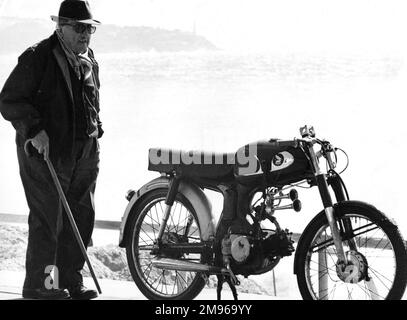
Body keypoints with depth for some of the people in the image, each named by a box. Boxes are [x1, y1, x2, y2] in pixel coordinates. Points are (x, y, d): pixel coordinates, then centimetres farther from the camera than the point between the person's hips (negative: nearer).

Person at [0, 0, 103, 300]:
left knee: (82, 217, 7)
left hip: (83, 152, 7)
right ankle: (37, 284, 5)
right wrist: (34, 130, -21)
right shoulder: (37, 58, -10)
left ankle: (70, 280, 18)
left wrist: (95, 130, 17)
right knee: (47, 218, -6)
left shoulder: (89, 61, 14)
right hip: (45, 150, -7)